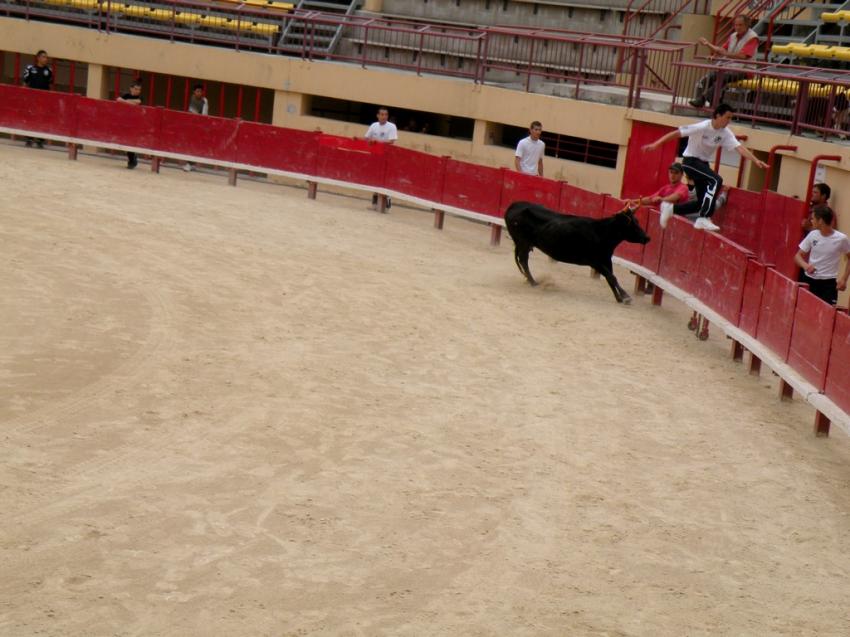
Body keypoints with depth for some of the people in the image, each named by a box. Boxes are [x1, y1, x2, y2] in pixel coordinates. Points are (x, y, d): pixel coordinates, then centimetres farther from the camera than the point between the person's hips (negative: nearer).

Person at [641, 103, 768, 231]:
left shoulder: (725, 133, -4)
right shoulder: (702, 127, -21)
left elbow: (739, 147, -12)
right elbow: (676, 133, -20)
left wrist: (756, 160, -26)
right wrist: (655, 144, -25)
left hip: (703, 163, 8)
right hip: (690, 161, -8)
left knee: (703, 202, 6)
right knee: (716, 180, -29)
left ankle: (670, 208, 22)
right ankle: (703, 219, -28)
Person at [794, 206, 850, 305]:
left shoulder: (841, 239, -10)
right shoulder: (812, 235, -1)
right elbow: (798, 256, 5)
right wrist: (805, 265, -17)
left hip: (829, 283, -3)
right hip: (809, 280, 4)